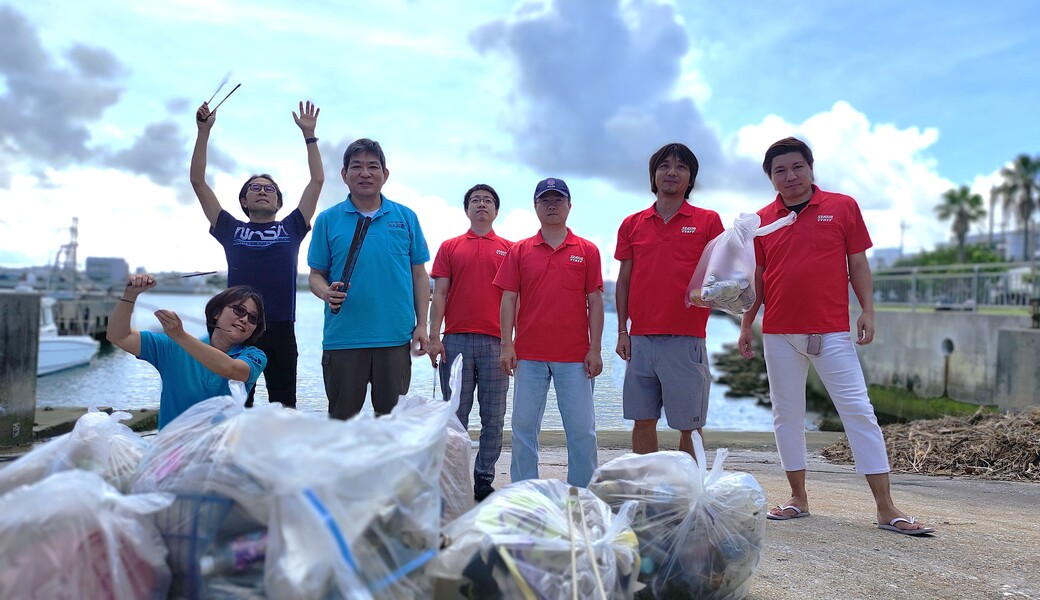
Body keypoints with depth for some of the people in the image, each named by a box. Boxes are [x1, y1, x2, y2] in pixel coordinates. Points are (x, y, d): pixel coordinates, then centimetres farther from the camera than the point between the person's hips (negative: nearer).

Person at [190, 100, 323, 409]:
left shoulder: (290, 228, 13)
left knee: (284, 406, 6)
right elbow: (198, 182, 9)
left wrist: (308, 133, 7)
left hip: (280, 329, 0)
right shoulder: (231, 230, 13)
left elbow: (317, 180, 9)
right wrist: (204, 131, 2)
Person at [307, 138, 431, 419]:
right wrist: (326, 293, -15)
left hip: (396, 338, 1)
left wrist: (421, 325, 2)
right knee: (341, 419, 9)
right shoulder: (328, 220, 6)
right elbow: (316, 274, 8)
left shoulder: (406, 217, 7)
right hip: (343, 339, 0)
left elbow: (419, 275, 8)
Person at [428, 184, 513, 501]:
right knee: (455, 415, 4)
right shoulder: (450, 247, 12)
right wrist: (434, 337, -3)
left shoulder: (509, 249, 11)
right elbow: (439, 294, 7)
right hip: (456, 340, 0)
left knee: (493, 418, 4)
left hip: (495, 342, 0)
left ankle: (484, 481, 14)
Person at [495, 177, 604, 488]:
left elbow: (595, 302, 4)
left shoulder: (587, 251, 6)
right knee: (524, 427, 6)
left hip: (575, 357, -1)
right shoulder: (519, 250, 8)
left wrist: (595, 349, -1)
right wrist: (507, 345, -3)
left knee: (581, 429, 3)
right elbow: (509, 299, 5)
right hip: (529, 355, 1)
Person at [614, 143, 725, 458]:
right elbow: (624, 281, 13)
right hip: (640, 340, 3)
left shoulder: (708, 220, 5)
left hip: (686, 339, -2)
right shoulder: (632, 224, 12)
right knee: (642, 420, 8)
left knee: (689, 425, 3)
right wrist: (622, 331, 6)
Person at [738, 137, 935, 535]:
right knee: (786, 414, 8)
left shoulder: (843, 207, 4)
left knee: (858, 409, -4)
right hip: (779, 334, 3)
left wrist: (868, 311, -3)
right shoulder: (762, 220, 8)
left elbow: (858, 264, 6)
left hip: (832, 331, -2)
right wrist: (746, 326, 9)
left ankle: (886, 507, 3)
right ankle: (798, 498, 20)